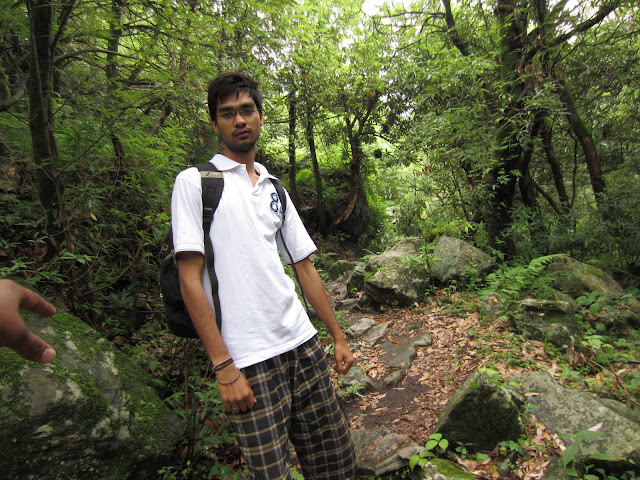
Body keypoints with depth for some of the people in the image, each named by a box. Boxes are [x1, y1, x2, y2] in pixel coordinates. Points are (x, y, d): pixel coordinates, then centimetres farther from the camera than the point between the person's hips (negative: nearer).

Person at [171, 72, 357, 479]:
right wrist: (224, 367, -12)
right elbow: (190, 281, -8)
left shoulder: (275, 190, 14)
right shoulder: (195, 182, -2)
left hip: (303, 343, 6)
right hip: (248, 359, -5)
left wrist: (338, 336, 13)